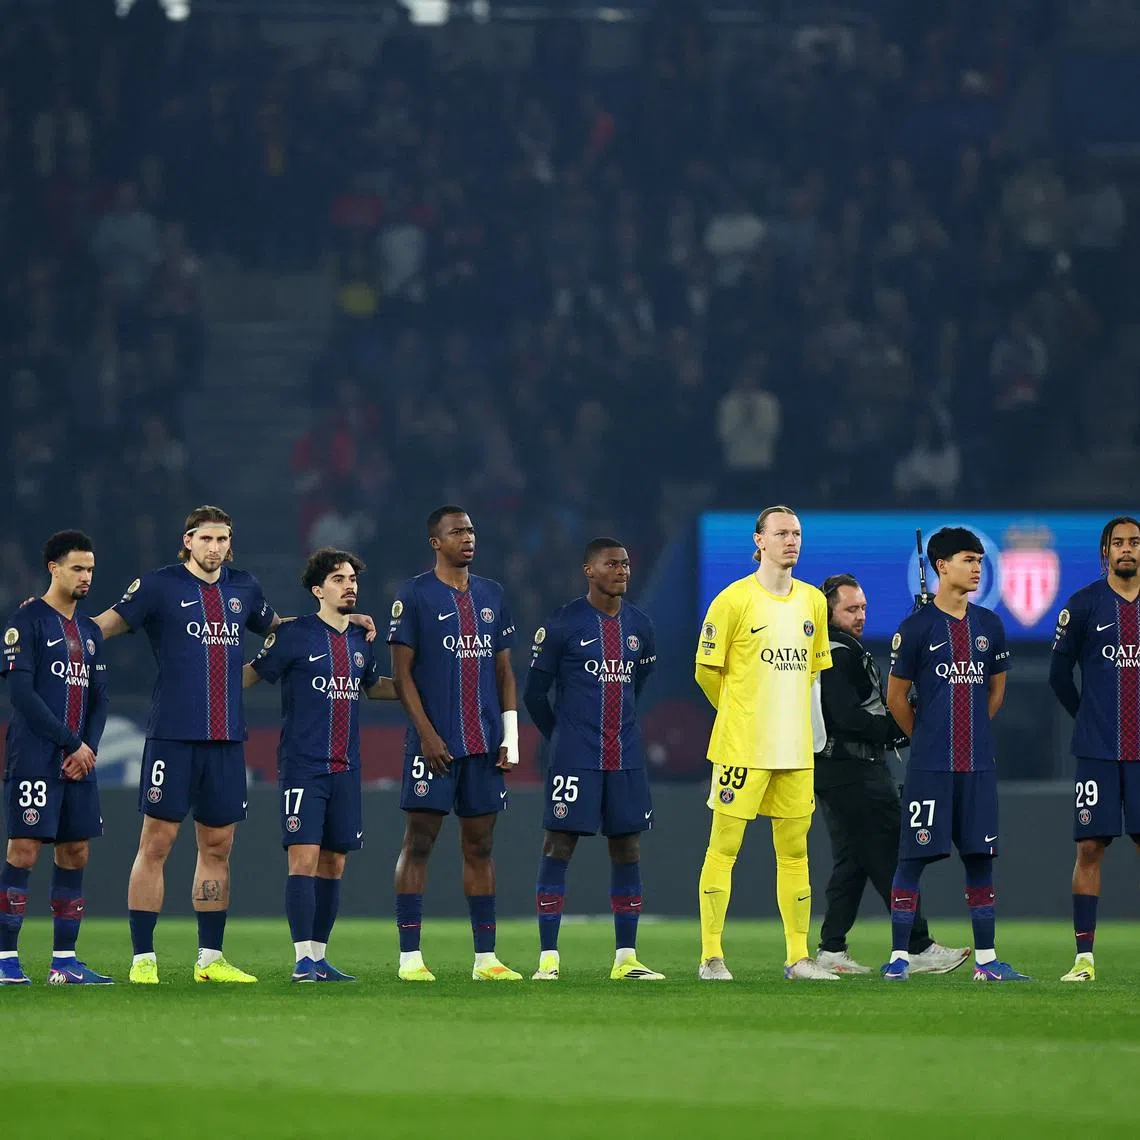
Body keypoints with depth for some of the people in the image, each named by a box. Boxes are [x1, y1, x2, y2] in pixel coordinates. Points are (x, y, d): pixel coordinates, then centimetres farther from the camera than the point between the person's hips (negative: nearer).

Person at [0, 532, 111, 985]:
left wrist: (89, 747, -2)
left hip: (78, 759, 7)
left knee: (75, 854, 5)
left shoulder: (90, 631, 17)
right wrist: (71, 743, -14)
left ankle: (64, 961, 9)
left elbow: (99, 699, 16)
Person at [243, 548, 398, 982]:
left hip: (345, 768, 6)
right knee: (304, 858, -12)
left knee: (333, 864, 7)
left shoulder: (359, 641, 13)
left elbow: (374, 685, 30)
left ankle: (319, 958, 14)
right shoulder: (295, 635, -5)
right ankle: (303, 961, -12)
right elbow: (253, 674, -1)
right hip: (302, 766, -6)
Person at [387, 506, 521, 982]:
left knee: (479, 847, 7)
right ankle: (410, 956, -3)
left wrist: (510, 738, 7)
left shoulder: (491, 595, 13)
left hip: (484, 745, 5)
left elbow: (504, 671, 15)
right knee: (418, 844, -3)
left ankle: (486, 957, 10)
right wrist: (427, 735, -13)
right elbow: (402, 672, -5)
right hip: (435, 741, -5)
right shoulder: (414, 595, -2)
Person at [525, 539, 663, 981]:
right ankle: (547, 958, -4)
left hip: (625, 758, 5)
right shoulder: (563, 625, -6)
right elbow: (535, 692, 0)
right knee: (558, 848, -6)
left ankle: (626, 958, 11)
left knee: (628, 850, 5)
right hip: (575, 758, -5)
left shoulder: (640, 626, 10)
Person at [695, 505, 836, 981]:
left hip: (795, 747, 5)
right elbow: (707, 670, -1)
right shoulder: (734, 599, -7)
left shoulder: (813, 602, 10)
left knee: (794, 849, 7)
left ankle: (799, 956, 12)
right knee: (724, 847, -4)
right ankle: (711, 956, -2)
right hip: (741, 746, -5)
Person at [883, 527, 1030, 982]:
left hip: (978, 764, 5)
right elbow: (896, 697, 2)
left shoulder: (989, 626, 10)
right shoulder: (917, 627, -5)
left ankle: (986, 959, 11)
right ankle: (899, 957, -1)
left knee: (980, 858, 6)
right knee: (914, 857, -5)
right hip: (929, 767, -5)